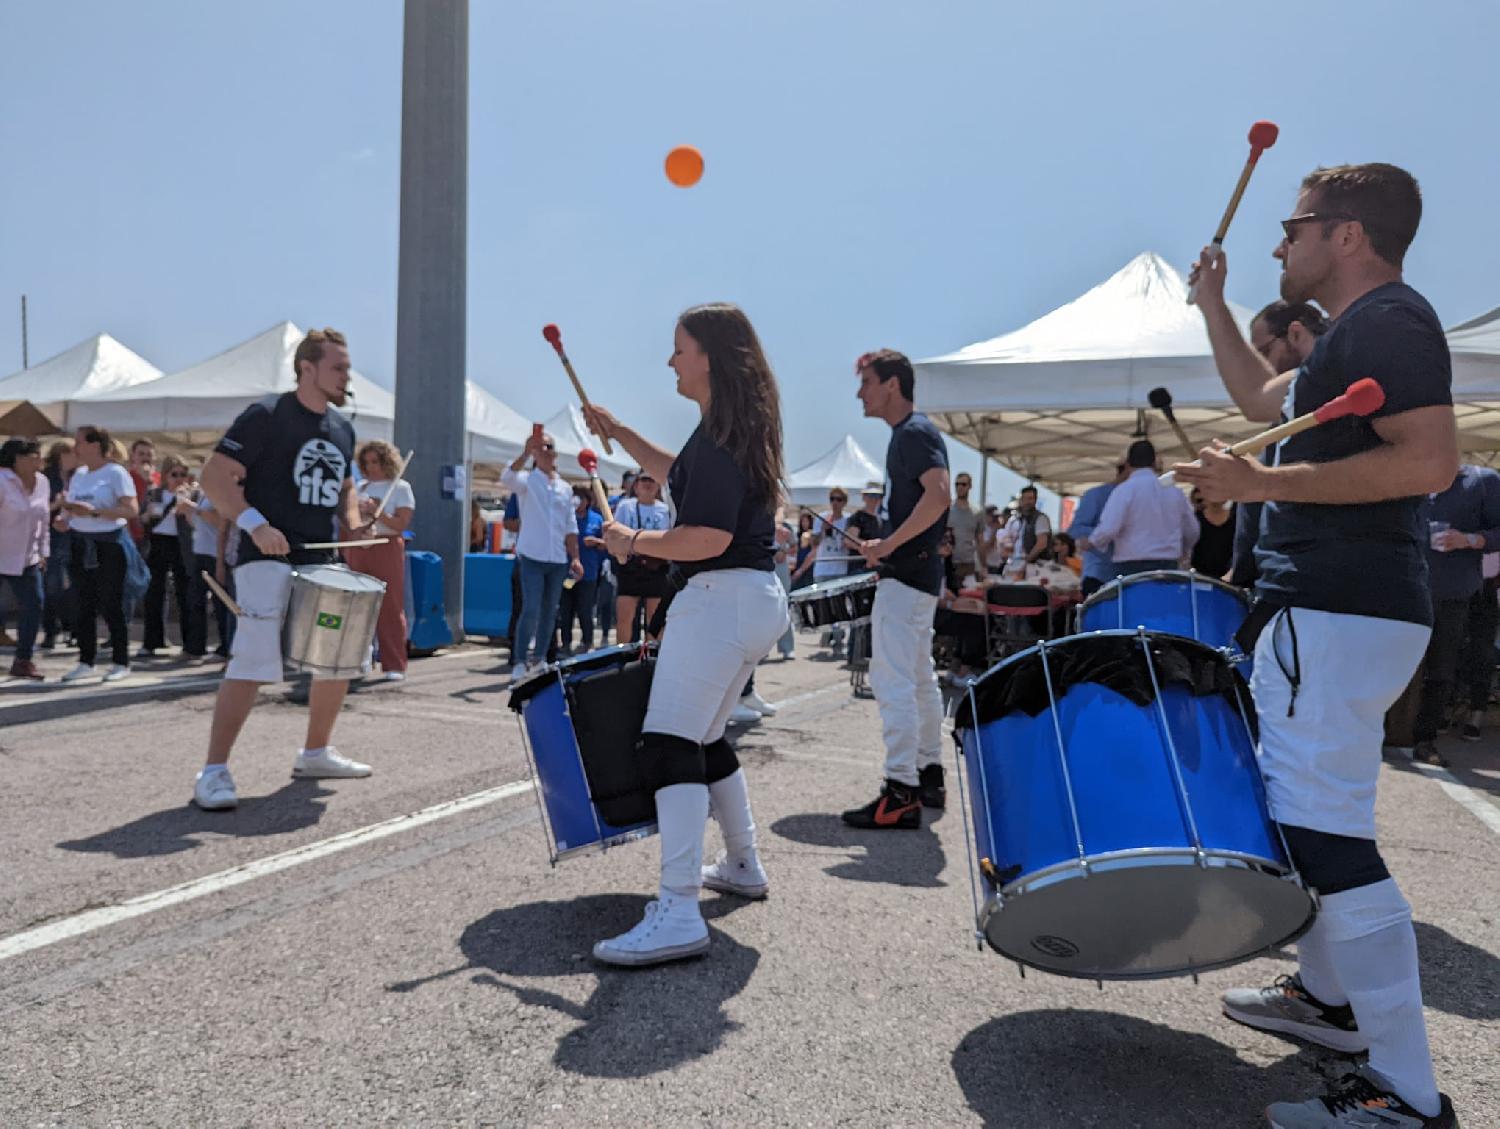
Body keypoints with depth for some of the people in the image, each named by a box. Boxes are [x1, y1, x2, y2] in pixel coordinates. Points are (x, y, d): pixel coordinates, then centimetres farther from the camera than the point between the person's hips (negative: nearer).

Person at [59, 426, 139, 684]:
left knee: (111, 605, -3)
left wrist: (94, 511, -24)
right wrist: (67, 510, -3)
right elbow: (73, 507, 20)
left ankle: (121, 663, 6)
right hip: (81, 544, 6)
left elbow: (132, 510, -17)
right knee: (85, 606, 7)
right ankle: (86, 662, 14)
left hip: (109, 544, -6)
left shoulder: (115, 473, -8)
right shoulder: (78, 474, 12)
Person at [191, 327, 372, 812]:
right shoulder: (266, 416, -8)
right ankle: (214, 771, -6)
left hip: (321, 562, 8)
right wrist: (254, 523, -25)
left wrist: (354, 523, 6)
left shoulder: (342, 428, 13)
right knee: (253, 660, -15)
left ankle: (315, 753, 27)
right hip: (267, 559, -8)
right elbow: (215, 476, -12)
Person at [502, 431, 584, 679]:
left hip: (558, 559, 5)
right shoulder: (526, 480, 1)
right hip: (532, 556, -5)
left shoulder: (565, 488, 15)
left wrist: (575, 558, 9)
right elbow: (507, 478, -24)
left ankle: (539, 660, 20)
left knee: (549, 613, 9)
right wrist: (526, 452, -36)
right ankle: (520, 662, -7)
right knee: (530, 610, -12)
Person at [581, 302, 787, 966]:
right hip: (758, 597, 11)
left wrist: (633, 542, -10)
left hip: (723, 598, -11)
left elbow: (708, 536, -23)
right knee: (706, 737, 22)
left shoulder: (720, 432, -15)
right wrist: (621, 436, 27)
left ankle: (677, 915, -19)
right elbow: (685, 477, 32)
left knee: (669, 742, -15)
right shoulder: (740, 425, 16)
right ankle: (742, 867, 36)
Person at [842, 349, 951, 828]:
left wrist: (887, 545, -22)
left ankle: (901, 793, -9)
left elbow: (938, 495, -26)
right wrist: (885, 548, 15)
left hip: (906, 573, -11)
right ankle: (929, 776, 26)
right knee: (919, 677, 16)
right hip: (918, 573, 11)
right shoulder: (911, 433, 17)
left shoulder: (913, 432, -13)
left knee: (891, 680, -11)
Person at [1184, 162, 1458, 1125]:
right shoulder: (1355, 336, 20)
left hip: (1339, 613, -11)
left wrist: (1265, 483, -23)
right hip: (1328, 610, 11)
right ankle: (1329, 996, 35)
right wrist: (1212, 303, 33)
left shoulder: (1387, 318, -11)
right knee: (1306, 812, 21)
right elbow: (1260, 398, 34)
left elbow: (1432, 460, -23)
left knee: (1326, 831, -13)